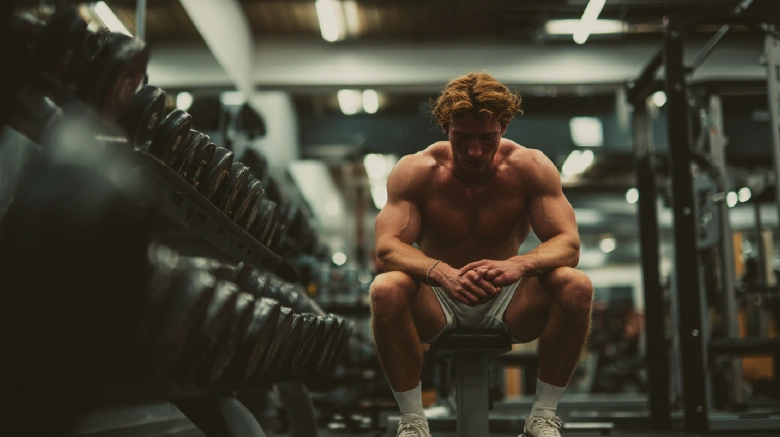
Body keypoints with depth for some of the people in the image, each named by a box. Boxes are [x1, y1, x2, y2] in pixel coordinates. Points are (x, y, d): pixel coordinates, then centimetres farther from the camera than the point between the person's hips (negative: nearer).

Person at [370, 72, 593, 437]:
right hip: (437, 300, -1)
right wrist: (441, 272, -46)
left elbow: (568, 245, -19)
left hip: (508, 300, 1)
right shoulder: (415, 171, -15)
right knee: (386, 289, -34)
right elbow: (385, 249, -25)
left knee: (577, 286, -28)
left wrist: (519, 264, -42)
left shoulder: (531, 168, -12)